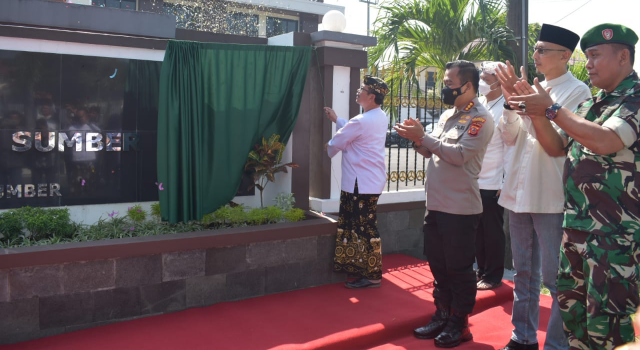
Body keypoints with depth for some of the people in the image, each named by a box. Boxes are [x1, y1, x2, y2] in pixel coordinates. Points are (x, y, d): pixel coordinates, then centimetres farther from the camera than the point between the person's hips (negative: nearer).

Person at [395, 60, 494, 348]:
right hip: (436, 204, 8)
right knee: (438, 265, 16)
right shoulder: (447, 115, 14)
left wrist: (423, 137, -20)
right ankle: (442, 315, 30)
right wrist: (417, 140, -3)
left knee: (459, 269, 4)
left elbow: (459, 155, -21)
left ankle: (459, 324, 18)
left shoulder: (480, 118, -10)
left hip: (460, 208, -8)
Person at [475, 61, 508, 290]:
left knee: (492, 232, 5)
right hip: (473, 181, 6)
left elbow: (510, 147, -12)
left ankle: (493, 276, 19)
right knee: (478, 230, 14)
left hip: (493, 183, -6)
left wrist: (505, 182, -14)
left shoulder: (505, 108, -10)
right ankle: (482, 270, 28)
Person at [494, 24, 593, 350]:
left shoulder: (578, 92, -6)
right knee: (524, 272, 16)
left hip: (551, 197, -7)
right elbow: (510, 137, 10)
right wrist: (511, 103, -4)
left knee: (555, 278, 1)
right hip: (520, 193, 7)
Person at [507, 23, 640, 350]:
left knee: (606, 323, -3)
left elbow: (605, 142, -25)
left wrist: (552, 108, -17)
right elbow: (557, 147, 18)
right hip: (577, 225, 8)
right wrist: (537, 112, 3)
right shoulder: (590, 105, 16)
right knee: (571, 303, 16)